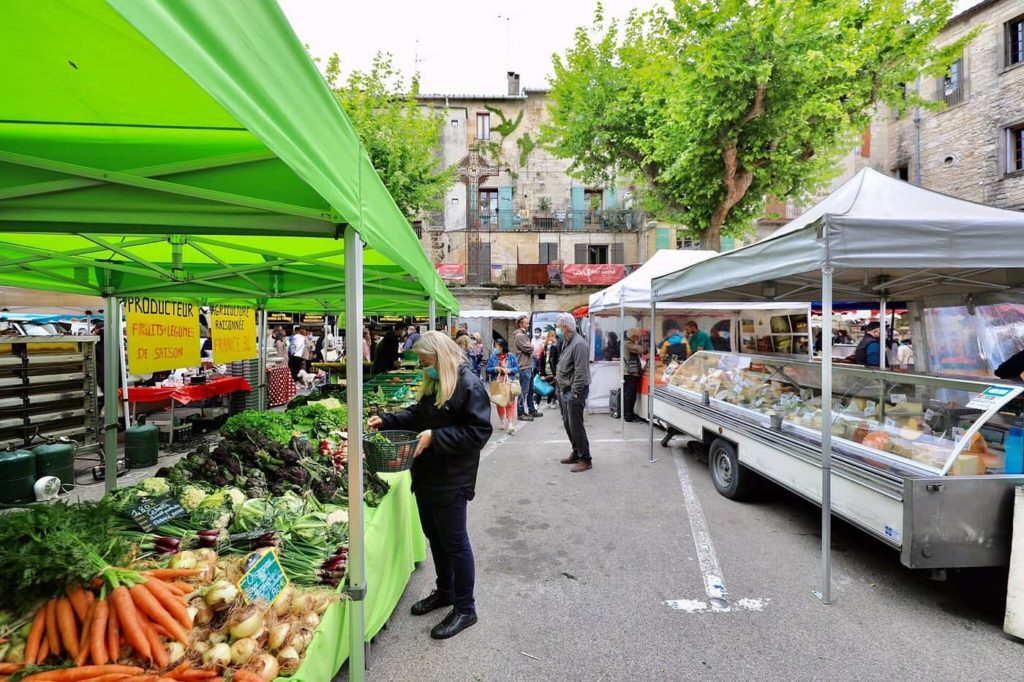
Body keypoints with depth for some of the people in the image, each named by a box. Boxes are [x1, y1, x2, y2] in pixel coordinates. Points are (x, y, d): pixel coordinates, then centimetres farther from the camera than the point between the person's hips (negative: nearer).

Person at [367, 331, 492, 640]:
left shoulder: (469, 386, -19)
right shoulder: (433, 384, 9)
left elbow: (479, 432, -23)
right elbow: (417, 416, 18)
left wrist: (435, 437, -25)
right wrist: (386, 420, 4)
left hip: (451, 480, -9)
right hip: (427, 475, 9)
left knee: (455, 542, 4)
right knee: (434, 535, 21)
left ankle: (465, 609, 22)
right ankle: (444, 592, 42)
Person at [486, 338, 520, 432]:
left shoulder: (511, 356, -2)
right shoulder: (493, 357, 2)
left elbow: (517, 368, 1)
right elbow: (488, 369, 3)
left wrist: (510, 370, -16)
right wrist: (495, 369, -15)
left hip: (509, 383, -2)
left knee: (510, 403, -6)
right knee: (499, 403, 11)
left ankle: (510, 424, -4)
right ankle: (503, 422, 27)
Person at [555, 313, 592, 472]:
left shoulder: (578, 344, -19)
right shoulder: (566, 342, 12)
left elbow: (580, 371, -23)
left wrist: (574, 392, -23)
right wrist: (561, 388, 16)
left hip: (575, 391, -10)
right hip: (565, 390, 10)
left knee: (576, 426, -5)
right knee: (568, 423, 17)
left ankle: (585, 460, 5)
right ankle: (576, 454, 30)